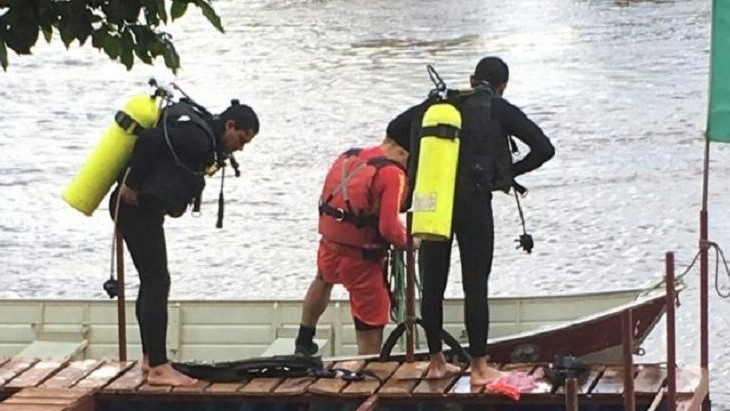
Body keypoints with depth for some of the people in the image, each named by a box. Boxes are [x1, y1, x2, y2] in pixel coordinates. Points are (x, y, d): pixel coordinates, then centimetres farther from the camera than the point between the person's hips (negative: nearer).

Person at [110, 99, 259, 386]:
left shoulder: (202, 139, 14)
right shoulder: (197, 139, -18)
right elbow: (150, 140, -28)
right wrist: (132, 186, -20)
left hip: (142, 209, 11)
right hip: (139, 207, -11)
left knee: (152, 282, 17)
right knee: (157, 282, -11)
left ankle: (150, 358, 26)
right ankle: (159, 368, -11)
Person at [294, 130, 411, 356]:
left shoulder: (347, 157, 5)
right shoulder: (392, 174, -18)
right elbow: (389, 228, -24)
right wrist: (408, 240, -5)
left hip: (329, 247, 7)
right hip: (362, 260, -7)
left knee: (324, 280, 42)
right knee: (370, 341, 3)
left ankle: (303, 343, 55)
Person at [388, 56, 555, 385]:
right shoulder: (499, 110, 5)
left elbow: (396, 127, 20)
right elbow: (544, 149, 1)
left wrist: (417, 166, 24)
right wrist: (510, 172, 13)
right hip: (472, 200, -4)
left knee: (432, 284, 12)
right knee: (475, 285, 0)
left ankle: (436, 362, 20)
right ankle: (479, 367, 2)